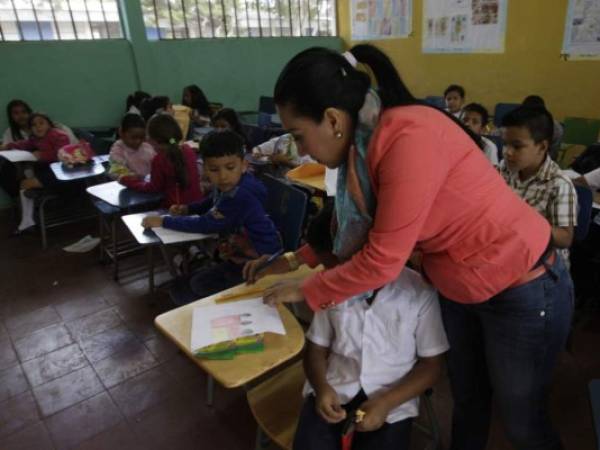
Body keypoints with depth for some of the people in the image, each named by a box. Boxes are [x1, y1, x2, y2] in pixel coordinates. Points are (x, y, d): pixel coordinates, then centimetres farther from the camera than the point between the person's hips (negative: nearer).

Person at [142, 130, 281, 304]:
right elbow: (210, 204, 20)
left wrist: (164, 221, -17)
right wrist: (187, 209, 2)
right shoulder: (226, 187, -3)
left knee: (198, 286, -5)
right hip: (239, 252, 9)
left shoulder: (241, 196, -32)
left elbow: (205, 225, -26)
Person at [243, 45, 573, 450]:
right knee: (468, 404, 25)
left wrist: (306, 291, -14)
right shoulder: (367, 140, -5)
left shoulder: (409, 138, -32)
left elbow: (382, 260, -28)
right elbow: (358, 227, 8)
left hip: (522, 290, -7)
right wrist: (295, 260, 4)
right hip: (458, 288, 7)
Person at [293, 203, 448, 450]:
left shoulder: (420, 292, -8)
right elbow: (316, 348, 9)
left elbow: (431, 364, -1)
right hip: (333, 393, 2)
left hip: (392, 403, -1)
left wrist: (387, 402, -13)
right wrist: (322, 388, -10)